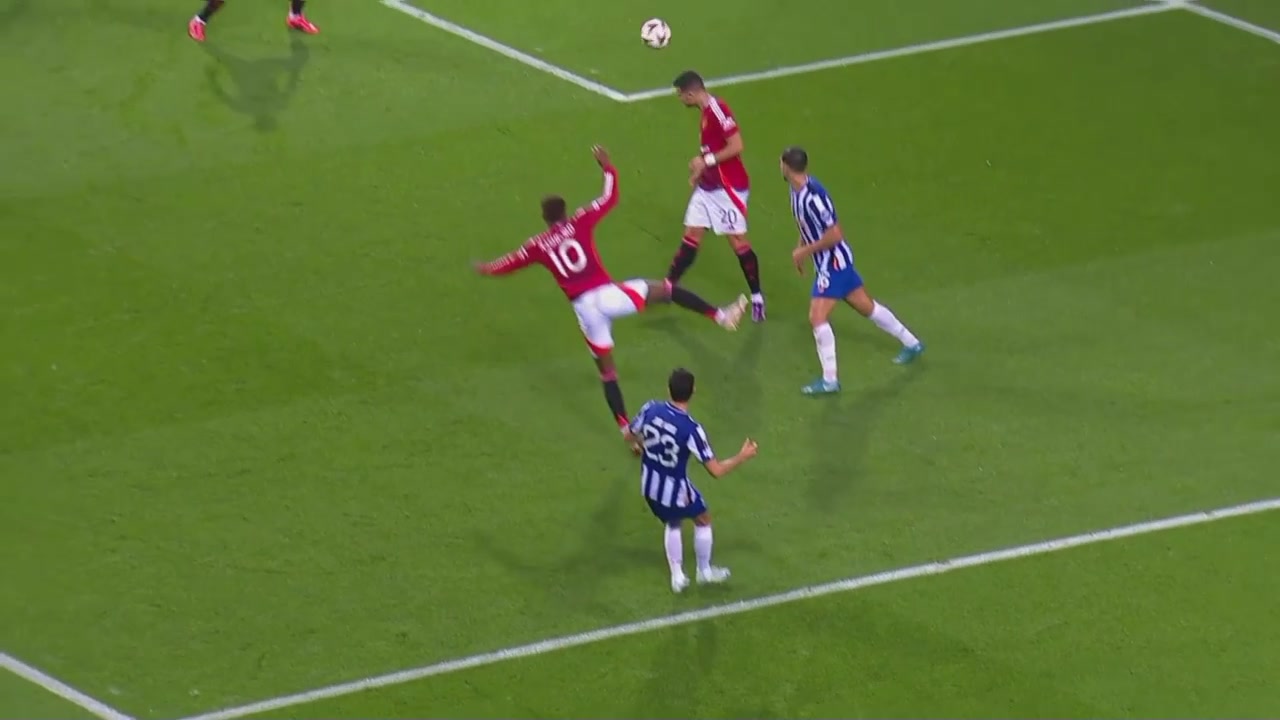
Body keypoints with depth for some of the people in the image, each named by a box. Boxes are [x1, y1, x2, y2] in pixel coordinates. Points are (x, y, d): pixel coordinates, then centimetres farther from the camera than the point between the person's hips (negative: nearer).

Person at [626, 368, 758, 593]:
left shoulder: (651, 409, -16)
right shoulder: (691, 429, -30)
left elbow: (631, 434, 5)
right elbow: (716, 470, -25)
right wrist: (743, 456, -8)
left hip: (649, 486, 4)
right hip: (675, 490, -4)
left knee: (672, 524, 32)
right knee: (703, 519, 26)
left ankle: (677, 576, 36)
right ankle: (705, 571, 42)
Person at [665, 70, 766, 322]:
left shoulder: (718, 110, -20)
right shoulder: (706, 112, 10)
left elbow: (736, 146, -26)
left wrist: (707, 160, -21)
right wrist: (700, 163, 10)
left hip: (728, 187, -9)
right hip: (708, 186, 9)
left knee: (737, 240, -2)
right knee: (691, 237, 9)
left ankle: (757, 298, 9)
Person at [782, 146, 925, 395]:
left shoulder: (813, 196, -29)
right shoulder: (797, 189, 0)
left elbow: (835, 235, -27)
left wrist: (805, 251, -18)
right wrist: (801, 248, 12)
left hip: (834, 261, -10)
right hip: (826, 262, 10)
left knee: (817, 317, -13)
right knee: (867, 307, 21)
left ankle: (830, 379, -7)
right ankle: (911, 344, 36)